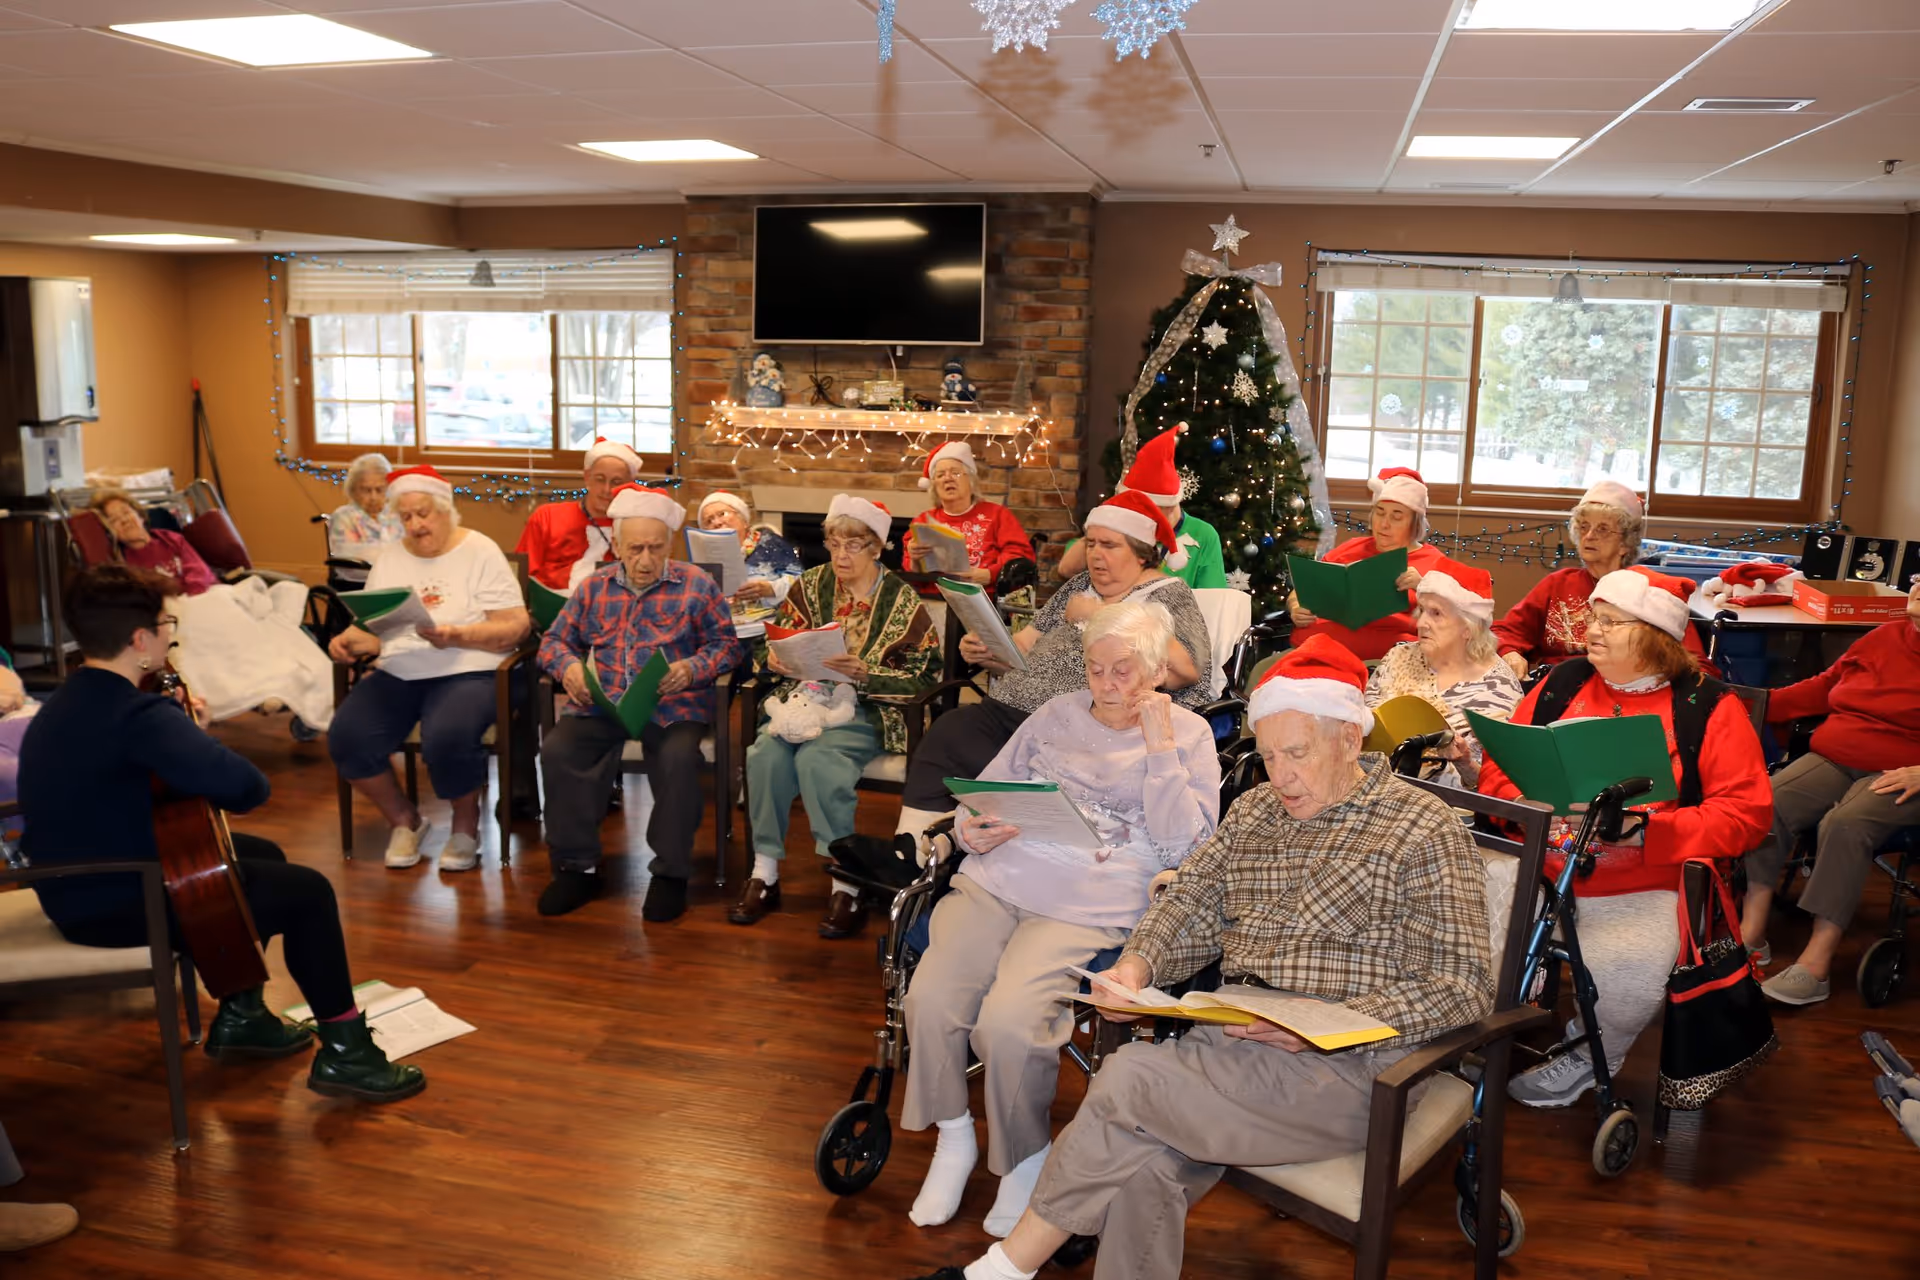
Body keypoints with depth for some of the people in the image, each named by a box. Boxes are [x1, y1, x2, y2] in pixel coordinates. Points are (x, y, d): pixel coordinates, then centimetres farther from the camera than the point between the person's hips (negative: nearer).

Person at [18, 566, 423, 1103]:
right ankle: (345, 1053, 3)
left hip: (84, 882, 11)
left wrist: (189, 734, 4)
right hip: (115, 904, -11)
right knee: (307, 891, -5)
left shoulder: (69, 702, 6)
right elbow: (245, 787, -38)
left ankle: (240, 1016, 33)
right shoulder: (138, 714, -27)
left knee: (263, 856, 25)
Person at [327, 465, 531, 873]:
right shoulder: (390, 558, 15)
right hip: (398, 674, 5)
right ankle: (404, 819, 6)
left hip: (466, 673, -5)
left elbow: (517, 626, -8)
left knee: (447, 740, -34)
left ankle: (466, 823, -1)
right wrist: (351, 641, -12)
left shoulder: (480, 551, 0)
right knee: (346, 738, -21)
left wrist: (457, 636, -22)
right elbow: (373, 628, 12)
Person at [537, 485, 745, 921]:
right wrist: (568, 667, -6)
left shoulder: (696, 585, 5)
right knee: (557, 750, -24)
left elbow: (726, 644, 3)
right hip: (600, 702, 3)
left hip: (673, 703, -3)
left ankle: (671, 873, -14)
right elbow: (556, 640, 17)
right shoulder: (594, 586, 14)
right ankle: (577, 867, -8)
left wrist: (693, 668, -17)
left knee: (679, 757, -34)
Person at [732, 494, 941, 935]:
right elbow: (777, 646, 16)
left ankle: (845, 886, -27)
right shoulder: (811, 585, 11)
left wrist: (864, 673, -19)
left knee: (816, 757, -33)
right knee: (766, 752, -28)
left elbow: (922, 678, -5)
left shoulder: (902, 600, 0)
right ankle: (764, 874, -18)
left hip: (864, 711, -3)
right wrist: (776, 660, -8)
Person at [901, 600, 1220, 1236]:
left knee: (1007, 1020, -27)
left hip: (1088, 908, -4)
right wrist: (972, 832, -1)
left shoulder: (1188, 736, 9)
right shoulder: (1058, 714, 19)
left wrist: (1160, 749, -6)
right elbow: (984, 789, 22)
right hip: (996, 879, 4)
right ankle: (954, 1137, 6)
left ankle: (1025, 1159, 2)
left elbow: (1181, 850, -1)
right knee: (930, 998, -21)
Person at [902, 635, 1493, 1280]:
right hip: (1236, 1043, 5)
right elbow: (1192, 901, 14)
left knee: (1128, 1079, -23)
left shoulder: (1426, 830, -3)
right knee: (1143, 1162, -26)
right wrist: (1139, 964, -8)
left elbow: (1462, 986, -9)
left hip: (1351, 1066, -5)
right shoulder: (1254, 811, 17)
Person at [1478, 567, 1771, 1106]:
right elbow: (1499, 769, 14)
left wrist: (1644, 830, -17)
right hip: (1538, 868, 3)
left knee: (1627, 979, -30)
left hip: (1643, 887, -3)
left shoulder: (1709, 708, 2)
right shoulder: (1563, 684, 12)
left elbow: (1746, 813, -5)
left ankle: (1588, 1058, 5)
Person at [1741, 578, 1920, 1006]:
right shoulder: (1884, 637, 13)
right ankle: (1751, 934, -22)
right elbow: (1825, 687, 21)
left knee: (1844, 823, -33)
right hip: (1834, 758, 6)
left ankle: (1816, 964, -32)